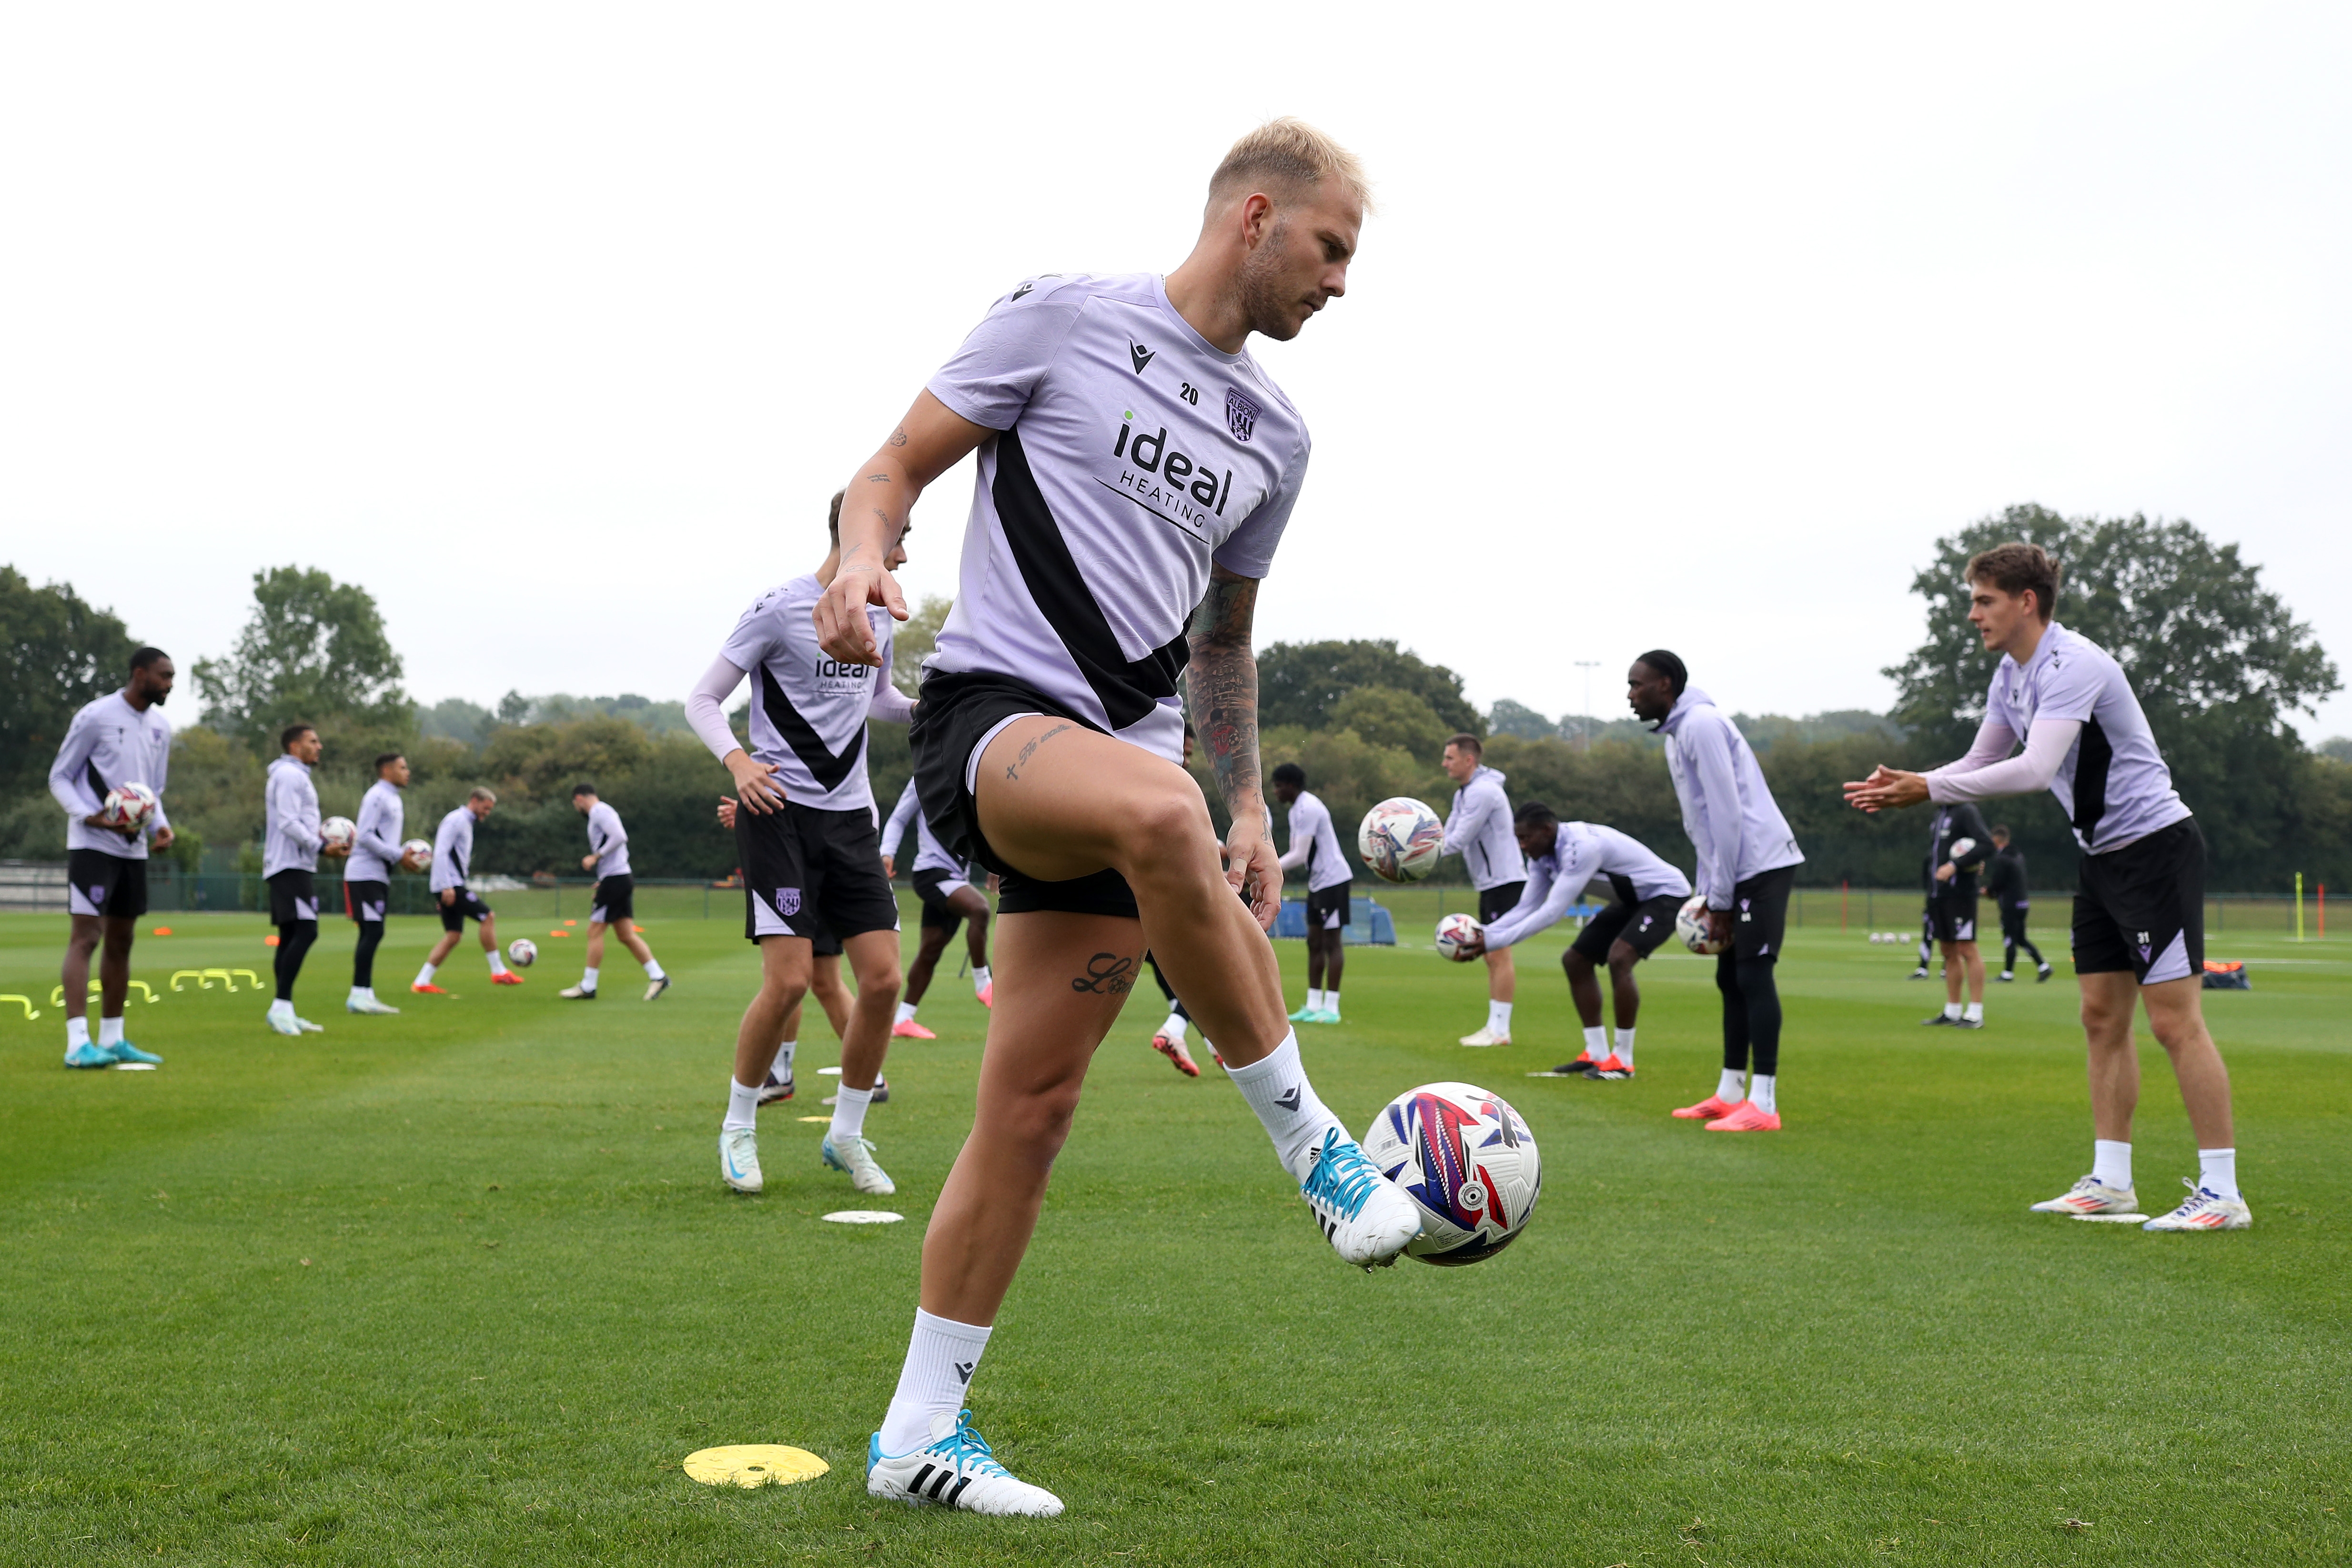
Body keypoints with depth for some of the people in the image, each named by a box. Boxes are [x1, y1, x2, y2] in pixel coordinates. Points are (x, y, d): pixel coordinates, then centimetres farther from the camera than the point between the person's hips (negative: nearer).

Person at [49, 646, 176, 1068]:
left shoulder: (160, 728, 11)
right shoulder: (96, 716, -10)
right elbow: (59, 778, -6)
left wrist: (159, 825, 0)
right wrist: (90, 815, -22)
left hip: (134, 848, 7)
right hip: (92, 844, -7)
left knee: (121, 941, 11)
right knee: (85, 938, -12)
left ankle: (112, 1039, 19)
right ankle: (78, 1044, -16)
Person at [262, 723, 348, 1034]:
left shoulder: (296, 776, 23)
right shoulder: (289, 775, -9)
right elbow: (288, 823, -18)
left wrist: (324, 840, 9)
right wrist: (321, 847, -18)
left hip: (295, 867, 11)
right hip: (291, 866, -11)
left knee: (291, 937, 9)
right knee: (306, 931, -18)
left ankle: (285, 1013, 10)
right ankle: (281, 1006, -21)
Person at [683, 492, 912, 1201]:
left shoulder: (878, 613, 11)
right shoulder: (781, 609, -9)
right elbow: (702, 700, -5)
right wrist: (738, 761, -23)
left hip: (851, 816, 6)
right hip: (781, 812, -6)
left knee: (883, 978, -3)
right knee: (789, 980, -13)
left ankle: (847, 1135, 14)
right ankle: (739, 1129, 9)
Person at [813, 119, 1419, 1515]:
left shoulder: (1275, 435, 17)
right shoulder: (1066, 318, 0)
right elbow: (897, 466, 2)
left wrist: (1253, 811, 18)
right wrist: (866, 557, -20)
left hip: (1127, 757, 6)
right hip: (990, 709, -6)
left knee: (1033, 1108, 1)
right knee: (1157, 807, -39)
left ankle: (920, 1434, 12)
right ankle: (1316, 1148, -23)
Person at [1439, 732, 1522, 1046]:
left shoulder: (1483, 791, -17)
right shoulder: (1464, 792, 15)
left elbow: (1458, 841, -20)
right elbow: (1447, 836, 11)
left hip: (1505, 881, -10)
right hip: (1489, 883, 10)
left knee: (1499, 954, -9)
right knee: (1491, 957, 10)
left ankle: (1499, 1030, -8)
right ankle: (1494, 1028, 13)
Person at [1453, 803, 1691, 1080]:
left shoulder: (1581, 846, -35)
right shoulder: (1542, 856, -5)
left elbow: (1552, 912, -37)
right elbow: (1526, 909, -2)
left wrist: (1492, 942, -35)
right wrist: (1483, 935, -18)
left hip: (1666, 893, -10)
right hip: (1633, 900, 10)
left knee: (1619, 958, -28)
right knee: (1575, 961, 5)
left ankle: (1623, 1061, -17)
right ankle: (1597, 1054, 11)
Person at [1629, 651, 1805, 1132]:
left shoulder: (1701, 724, -14)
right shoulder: (1678, 731, 16)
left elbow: (1727, 813, -18)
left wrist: (1719, 898, -15)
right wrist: (1711, 896, 15)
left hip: (1761, 865, -10)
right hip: (1740, 872, 10)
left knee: (1754, 976, -11)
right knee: (1731, 978, 12)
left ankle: (1763, 1106, -10)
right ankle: (1729, 1095, 19)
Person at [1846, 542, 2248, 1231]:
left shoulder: (2073, 664, -21)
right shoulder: (2012, 672, 9)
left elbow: (2034, 771, -31)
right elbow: (1979, 763, 15)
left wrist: (1928, 788, -27)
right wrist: (1902, 788, -1)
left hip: (2156, 847, -10)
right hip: (2104, 856, 10)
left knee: (2174, 1020, -9)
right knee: (2102, 1018, 9)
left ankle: (2222, 1193, -5)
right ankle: (2111, 1182, 14)